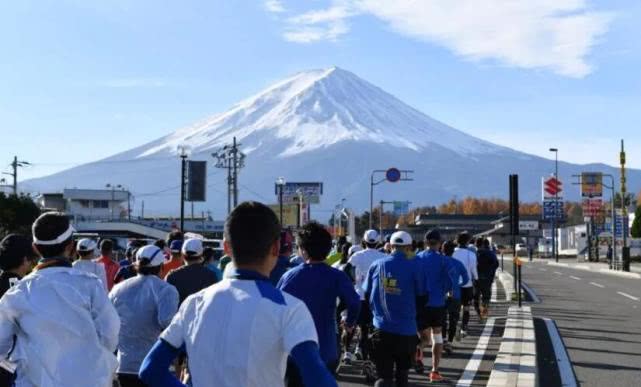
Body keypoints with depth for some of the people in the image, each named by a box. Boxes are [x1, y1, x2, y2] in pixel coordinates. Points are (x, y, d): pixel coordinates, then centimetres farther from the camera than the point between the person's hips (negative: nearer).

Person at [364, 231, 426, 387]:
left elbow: (367, 295, 10)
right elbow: (421, 298, 0)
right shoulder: (413, 266, -7)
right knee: (402, 374, 19)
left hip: (381, 329, 1)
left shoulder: (376, 266, 1)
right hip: (406, 330, -1)